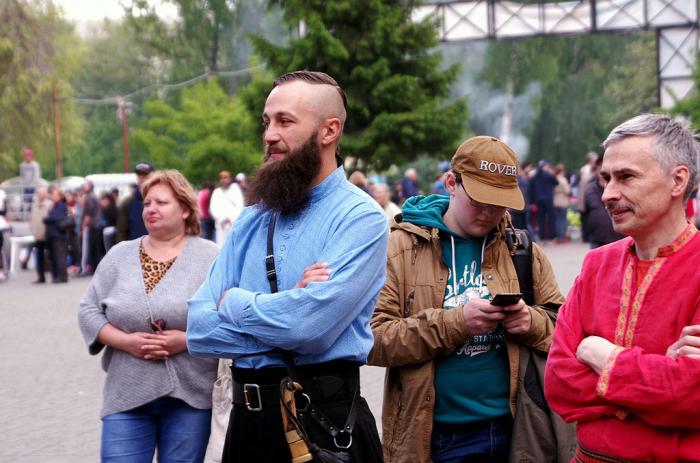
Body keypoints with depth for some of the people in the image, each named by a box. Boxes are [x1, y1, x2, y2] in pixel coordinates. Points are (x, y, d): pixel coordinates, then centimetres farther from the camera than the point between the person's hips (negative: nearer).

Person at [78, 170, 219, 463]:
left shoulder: (210, 257, 2)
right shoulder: (119, 255, 10)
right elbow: (89, 311, 8)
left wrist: (189, 340, -16)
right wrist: (126, 341, -8)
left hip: (189, 395, -2)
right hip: (127, 395, 2)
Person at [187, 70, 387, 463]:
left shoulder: (359, 217, -10)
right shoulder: (252, 220, 8)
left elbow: (310, 326, -23)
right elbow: (199, 331, 0)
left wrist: (235, 302, -5)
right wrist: (287, 306, -13)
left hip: (324, 419, -5)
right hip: (248, 416, 5)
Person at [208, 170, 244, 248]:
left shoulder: (235, 189, 6)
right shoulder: (217, 192, 12)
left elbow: (240, 206, 1)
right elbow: (213, 208, 6)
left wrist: (231, 218, -9)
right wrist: (222, 218, -8)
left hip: (234, 223, -2)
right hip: (221, 224, 2)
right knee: (221, 246, -6)